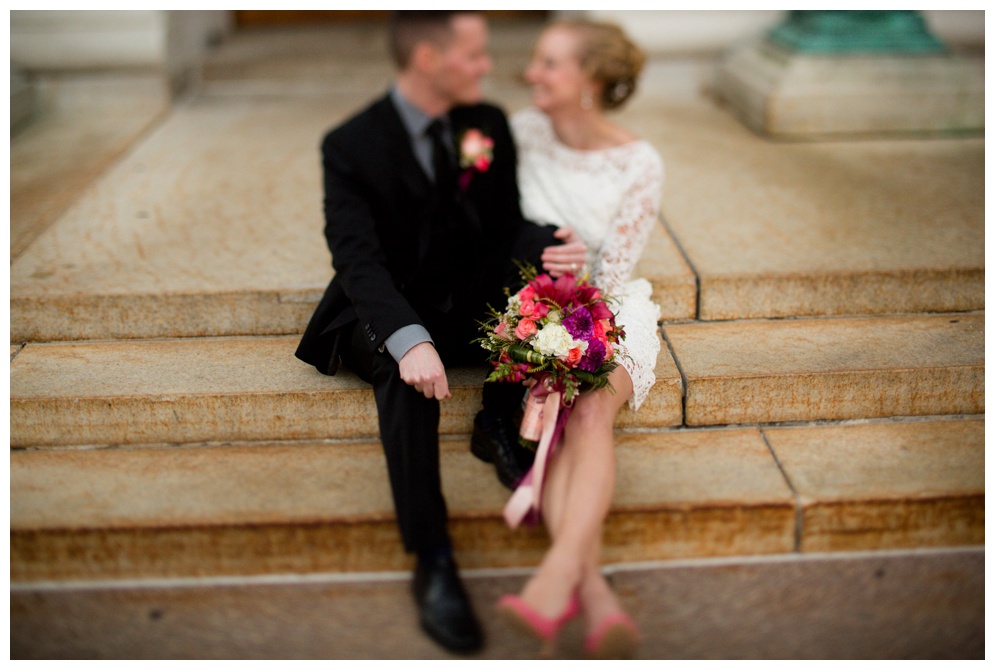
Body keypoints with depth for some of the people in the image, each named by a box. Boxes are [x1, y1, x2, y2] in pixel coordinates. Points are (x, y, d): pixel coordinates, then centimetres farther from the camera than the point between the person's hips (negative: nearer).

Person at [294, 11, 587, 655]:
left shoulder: (490, 125, 1)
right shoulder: (352, 145, -13)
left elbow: (508, 226, 1)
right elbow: (359, 260, -23)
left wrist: (548, 246, -25)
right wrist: (409, 339, -41)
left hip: (469, 308, 4)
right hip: (388, 315, -4)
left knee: (535, 268, -23)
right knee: (405, 373, -37)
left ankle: (498, 423, -7)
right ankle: (433, 563, -33)